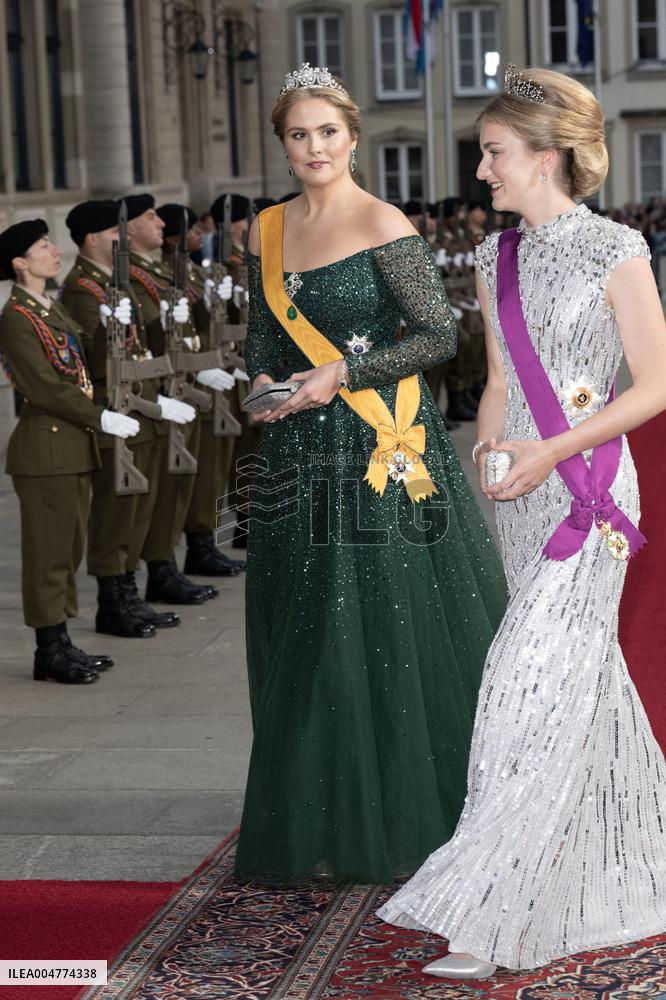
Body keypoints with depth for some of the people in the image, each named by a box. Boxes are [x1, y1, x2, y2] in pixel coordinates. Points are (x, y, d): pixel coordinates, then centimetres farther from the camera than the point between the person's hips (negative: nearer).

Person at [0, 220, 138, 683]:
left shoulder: (54, 310, 16)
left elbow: (83, 366, 18)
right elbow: (45, 388, -18)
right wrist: (102, 419, -17)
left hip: (74, 445, 9)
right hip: (45, 448, -9)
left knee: (70, 546, 12)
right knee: (49, 550, -3)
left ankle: (60, 644, 19)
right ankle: (51, 649, 4)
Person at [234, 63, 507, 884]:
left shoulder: (383, 226, -7)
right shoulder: (267, 230, 10)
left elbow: (439, 334, -9)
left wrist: (344, 374, -15)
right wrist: (263, 381, 0)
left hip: (381, 448, -5)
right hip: (298, 455, 5)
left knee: (388, 627, -2)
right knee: (306, 636, 8)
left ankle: (401, 815, 13)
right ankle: (318, 822, 20)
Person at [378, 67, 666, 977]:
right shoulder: (497, 259, 11)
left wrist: (553, 452, -17)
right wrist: (487, 448, -1)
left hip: (587, 490, -7)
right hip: (521, 494, 7)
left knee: (535, 688, -10)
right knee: (587, 678, 15)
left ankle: (487, 919, -8)